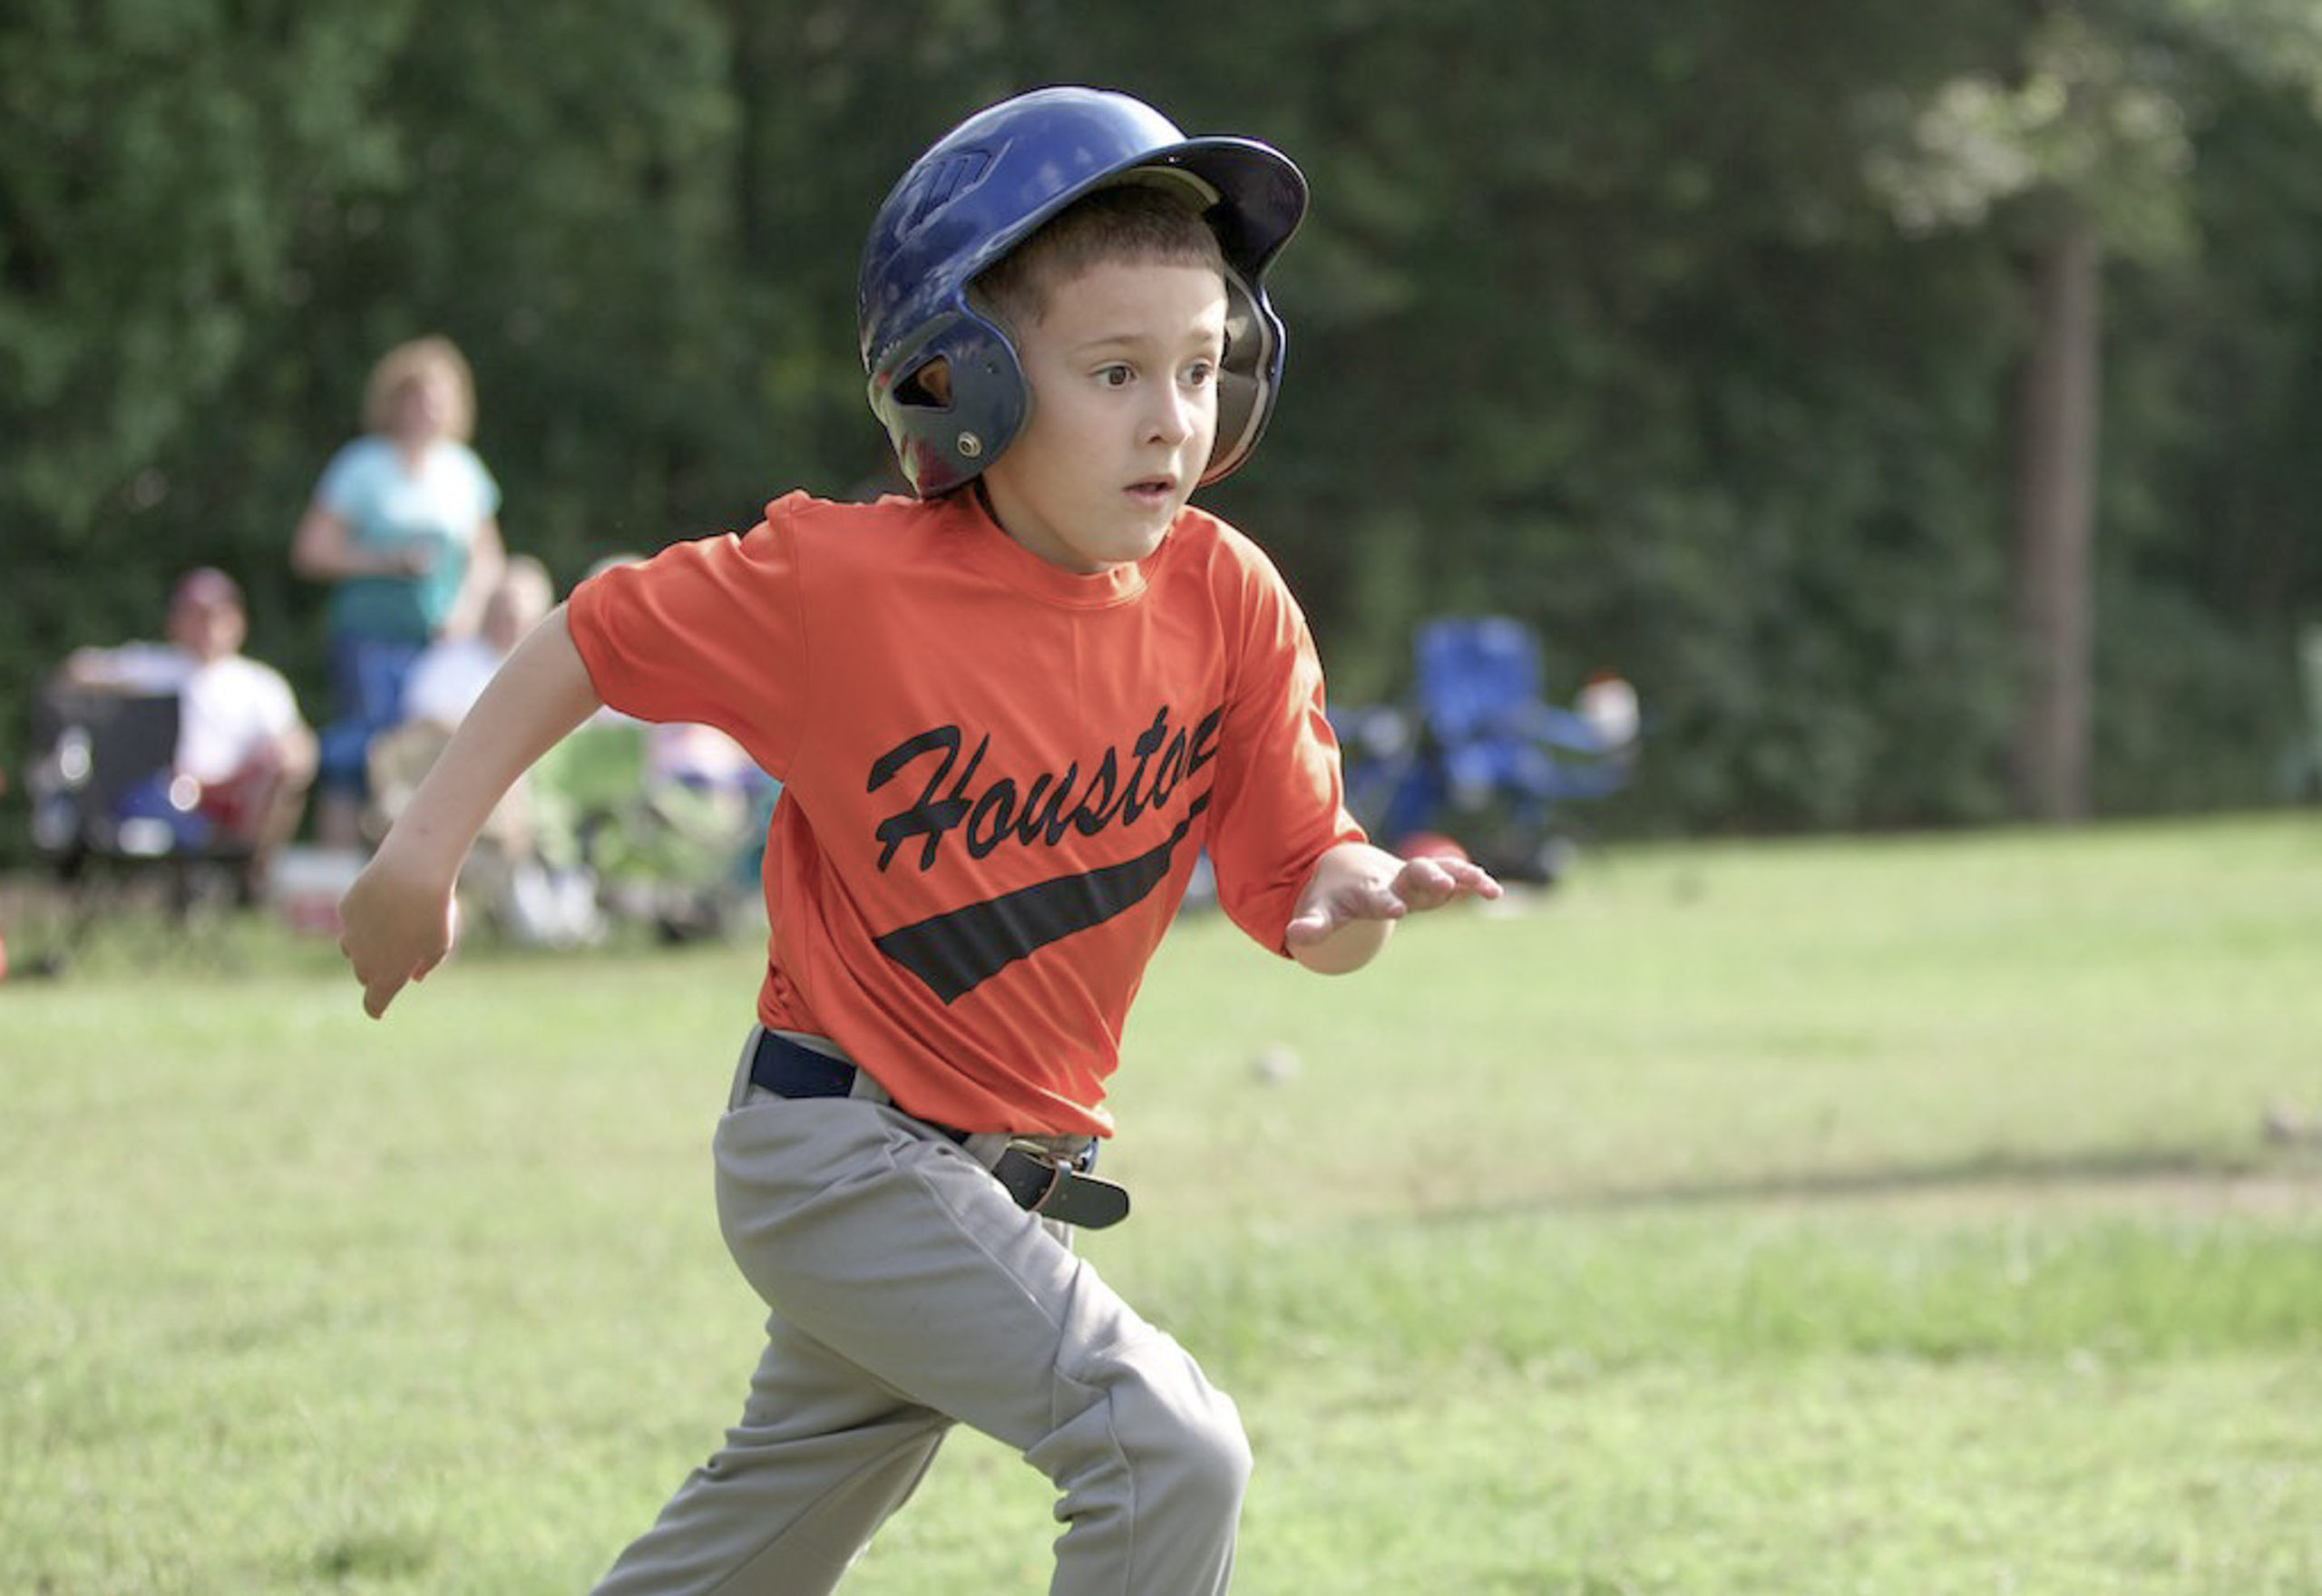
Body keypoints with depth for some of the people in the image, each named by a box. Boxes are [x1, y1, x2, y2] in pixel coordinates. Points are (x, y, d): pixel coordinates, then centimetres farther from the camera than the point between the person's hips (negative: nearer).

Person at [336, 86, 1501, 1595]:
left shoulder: (1227, 603, -8)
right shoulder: (843, 583, -18)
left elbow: (1301, 903, -6)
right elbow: (601, 634, -4)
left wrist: (1361, 893, -29)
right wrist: (425, 850, -3)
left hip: (1018, 1170, 6)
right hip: (841, 1147, -6)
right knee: (1173, 1452, -20)